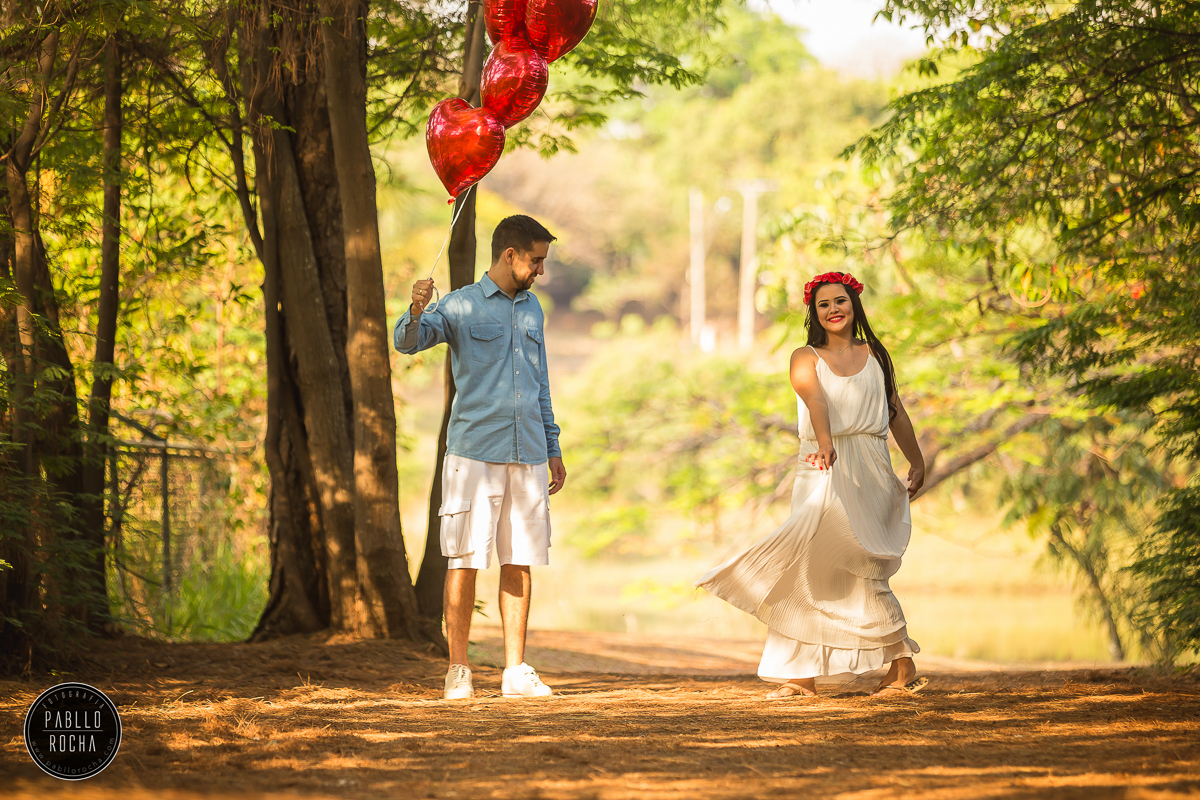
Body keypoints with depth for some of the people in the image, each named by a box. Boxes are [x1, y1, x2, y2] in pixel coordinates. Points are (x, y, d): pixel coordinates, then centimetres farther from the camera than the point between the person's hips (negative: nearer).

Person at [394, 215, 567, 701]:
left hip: (527, 455, 5)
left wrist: (553, 450, 20)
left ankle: (516, 671, 8)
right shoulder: (461, 306, 1)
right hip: (474, 454, -5)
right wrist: (416, 311, -34)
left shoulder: (532, 309, 17)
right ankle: (458, 670, 1)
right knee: (466, 560, -5)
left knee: (520, 561, 4)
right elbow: (408, 342, -13)